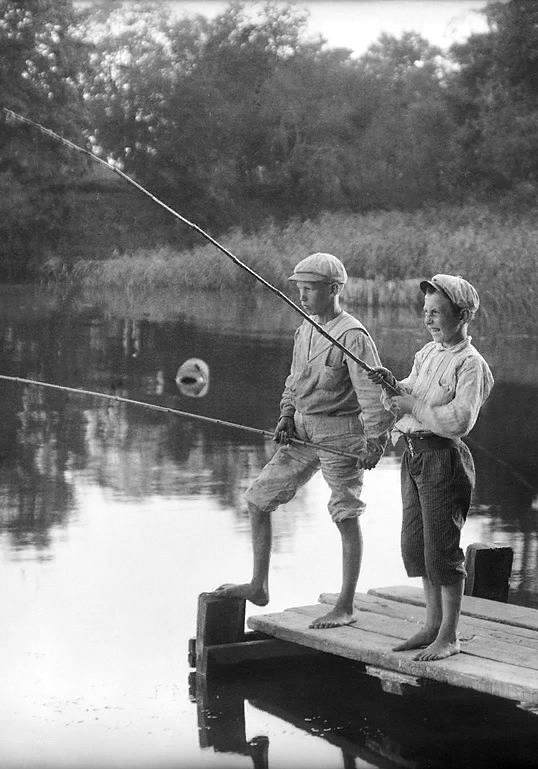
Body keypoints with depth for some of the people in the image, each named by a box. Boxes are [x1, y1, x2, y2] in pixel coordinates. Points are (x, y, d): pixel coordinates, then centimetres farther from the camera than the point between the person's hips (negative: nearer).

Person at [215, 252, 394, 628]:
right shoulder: (305, 330, 11)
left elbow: (373, 390, -21)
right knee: (258, 499, 7)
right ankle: (259, 586, 18)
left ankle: (346, 607, 8)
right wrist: (286, 416, 5)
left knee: (346, 517, -1)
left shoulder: (353, 336, -15)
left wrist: (375, 441, -27)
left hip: (341, 431, -8)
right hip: (303, 430, 9)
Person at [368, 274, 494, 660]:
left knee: (442, 547, -4)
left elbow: (459, 421, -23)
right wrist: (392, 386, -2)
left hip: (443, 458, -8)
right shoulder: (427, 353, 14)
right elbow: (404, 404, 19)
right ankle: (433, 625, 25)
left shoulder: (471, 364, -11)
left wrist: (413, 404, -14)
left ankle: (449, 636, 7)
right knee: (415, 544, 13)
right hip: (414, 454, 8)